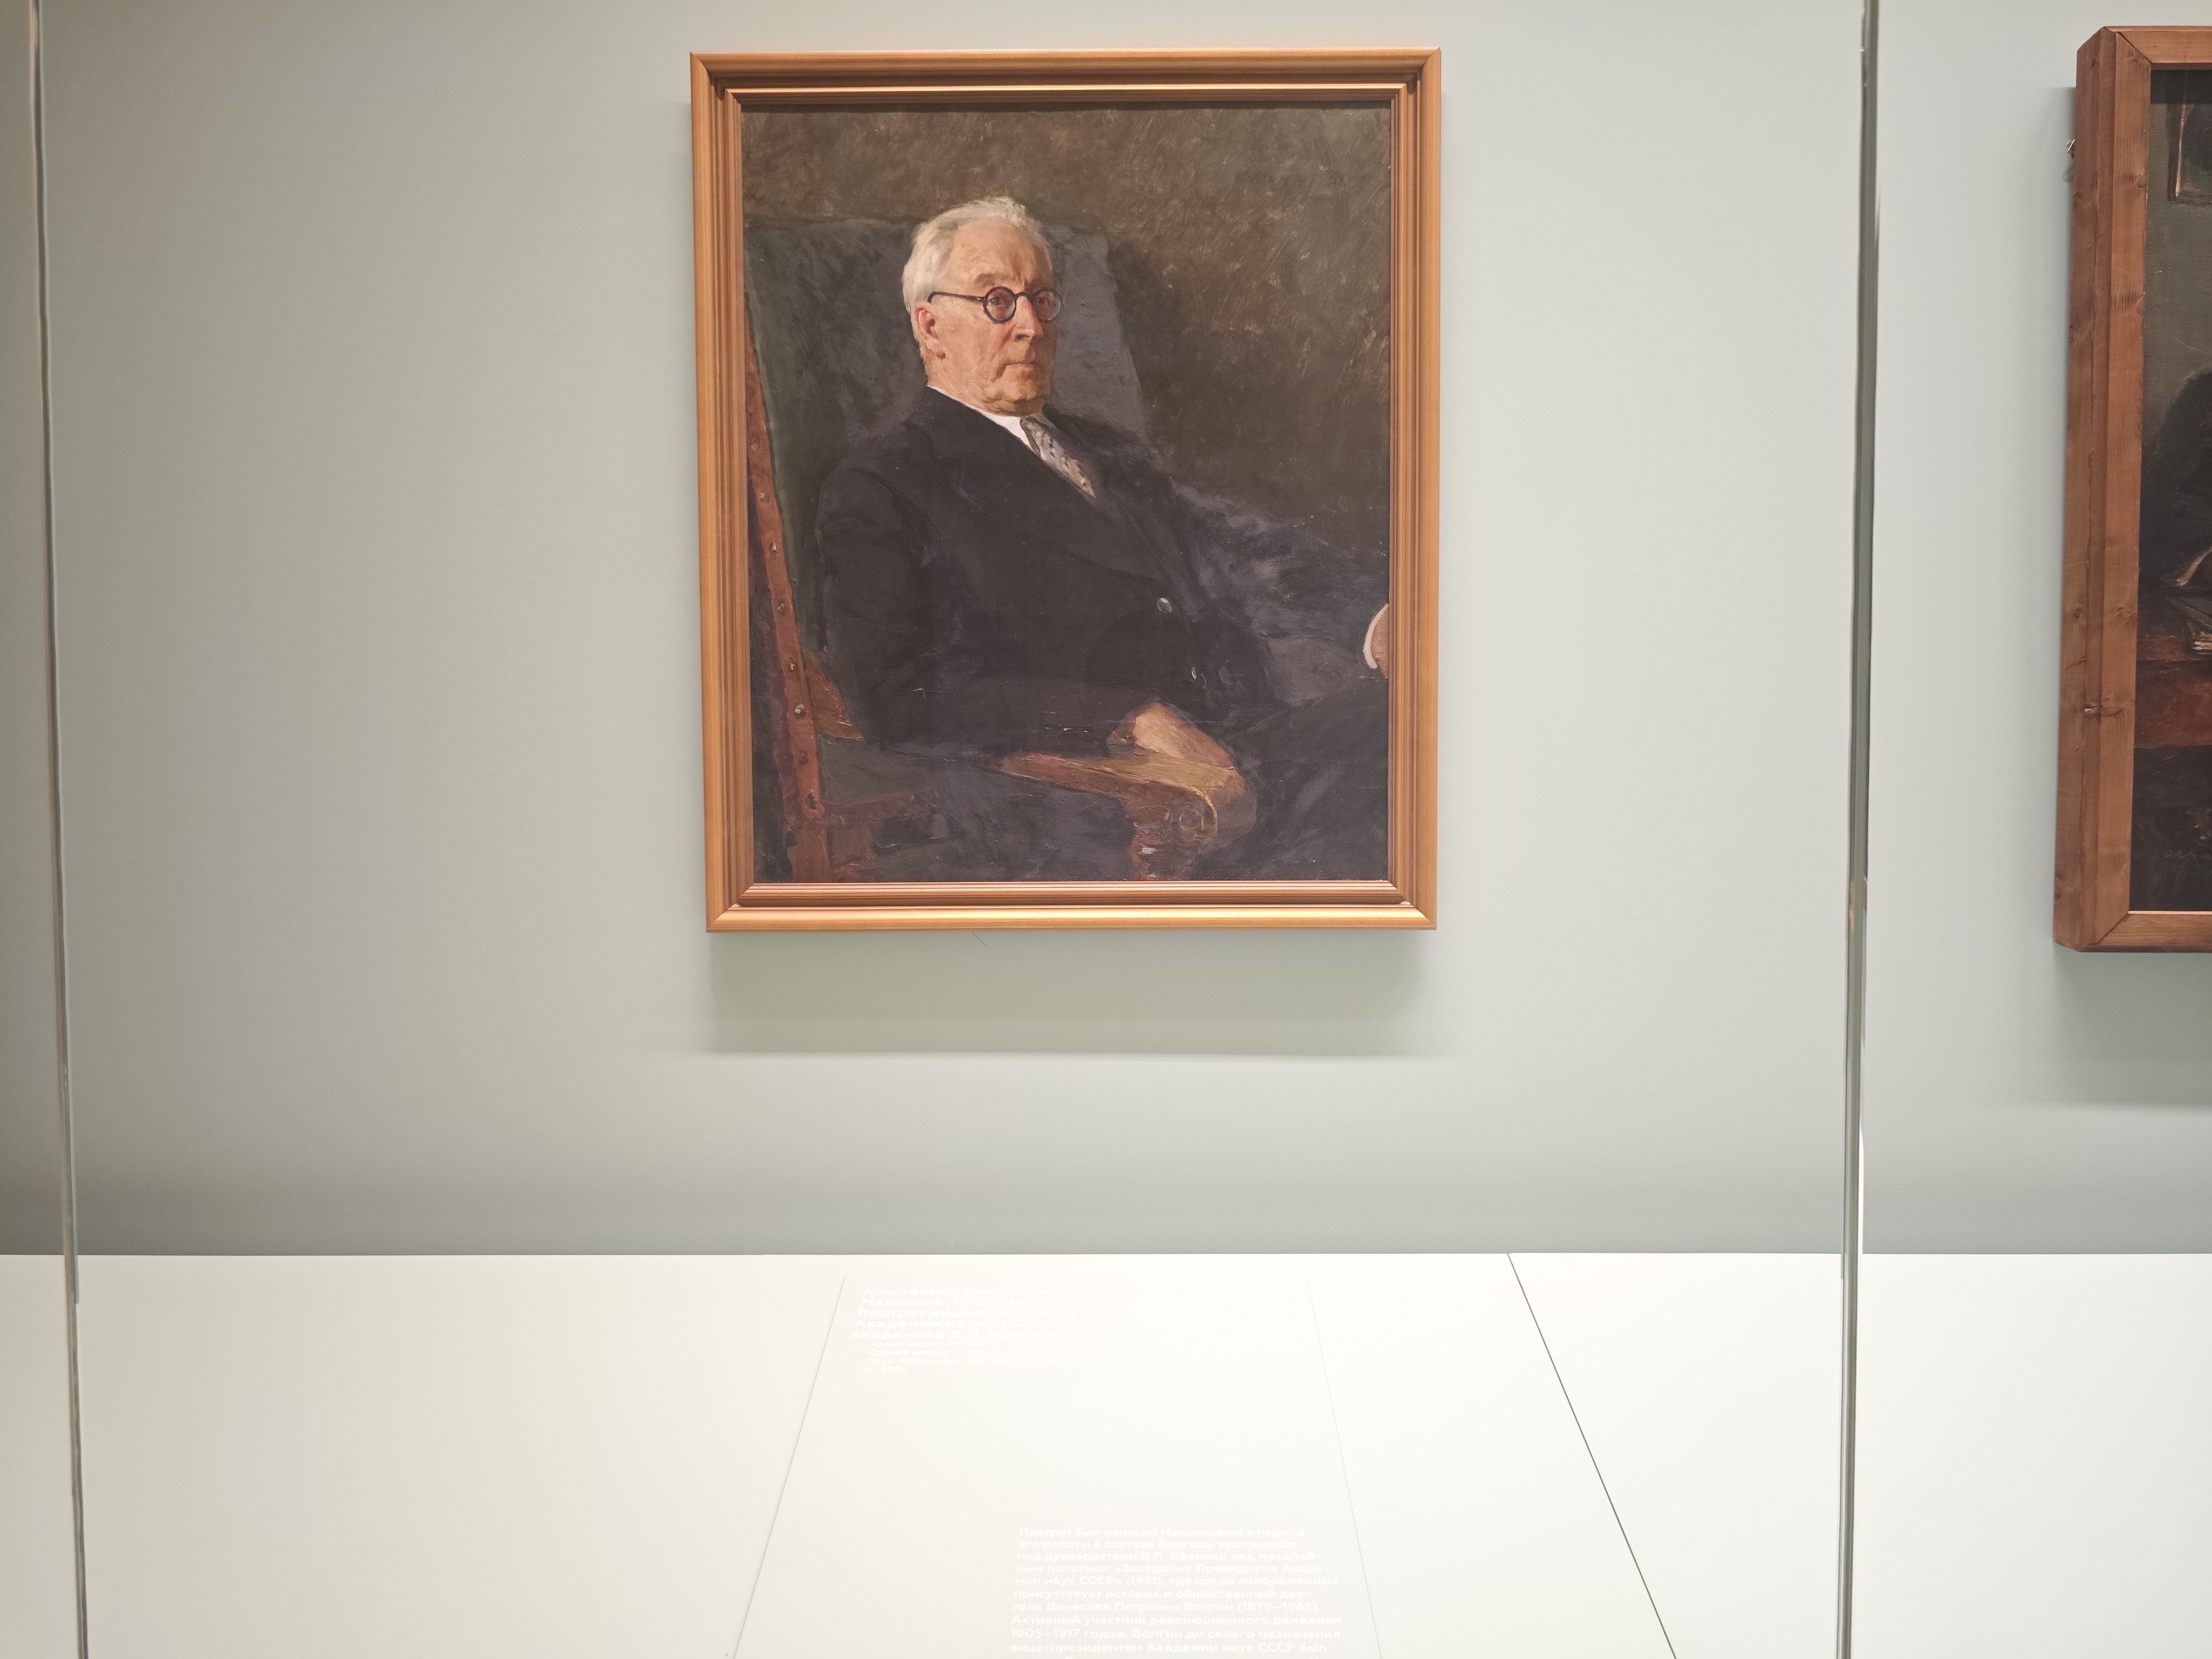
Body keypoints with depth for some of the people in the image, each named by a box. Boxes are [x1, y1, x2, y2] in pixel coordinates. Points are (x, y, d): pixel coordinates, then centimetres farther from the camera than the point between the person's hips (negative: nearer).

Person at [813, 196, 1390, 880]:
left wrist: (1374, 618, -5)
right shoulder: (879, 486, 7)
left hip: (1242, 738, 7)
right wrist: (1131, 720, -16)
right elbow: (900, 701, -7)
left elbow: (1234, 553, 17)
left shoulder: (1108, 453, 30)